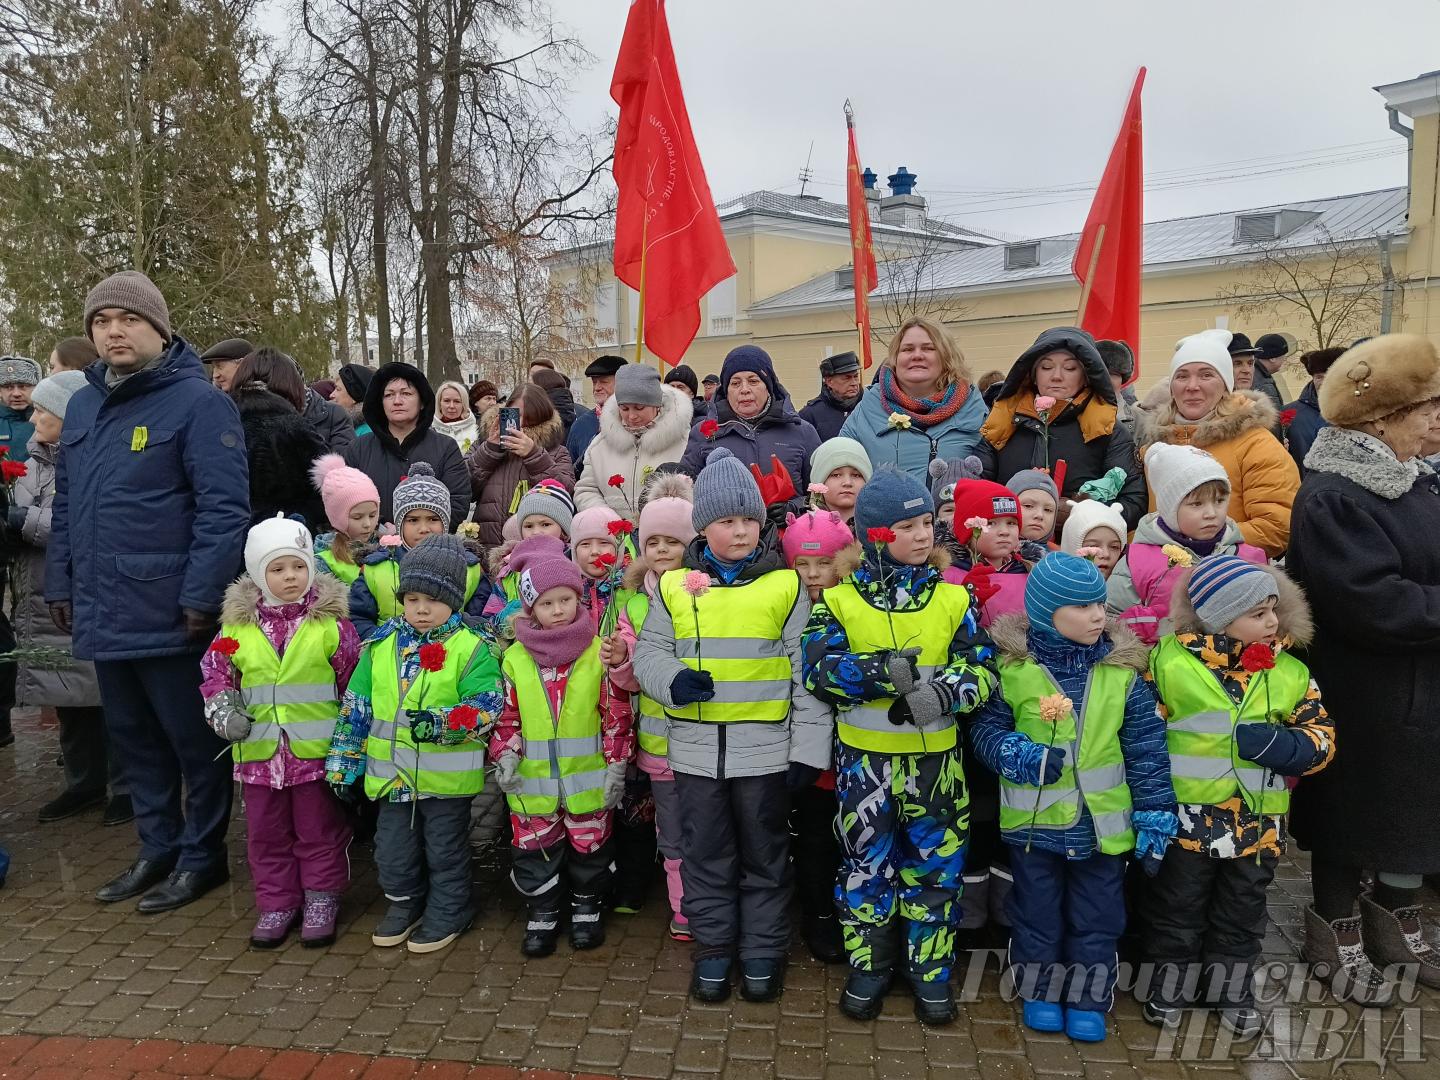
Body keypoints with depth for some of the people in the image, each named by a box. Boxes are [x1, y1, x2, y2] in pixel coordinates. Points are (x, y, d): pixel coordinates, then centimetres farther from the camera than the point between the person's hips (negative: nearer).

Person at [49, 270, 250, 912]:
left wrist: (202, 596, -19)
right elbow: (65, 503, 18)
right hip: (103, 614, 7)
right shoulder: (82, 405, 13)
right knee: (133, 739, 18)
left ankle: (201, 856, 21)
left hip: (169, 615, -7)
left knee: (194, 740, 6)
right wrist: (60, 583, 12)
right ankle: (157, 847, 33)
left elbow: (223, 508, -16)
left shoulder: (197, 401, -10)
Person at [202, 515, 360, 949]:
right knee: (266, 835, 15)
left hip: (316, 750, -3)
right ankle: (277, 904, 30)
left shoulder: (330, 623, -7)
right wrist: (223, 713, -7)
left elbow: (354, 682, -2)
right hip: (259, 751, 3)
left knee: (320, 832, 10)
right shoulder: (237, 625, 0)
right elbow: (216, 675, 10)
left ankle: (321, 902, 25)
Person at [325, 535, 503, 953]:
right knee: (393, 848, 18)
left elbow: (487, 706, -20)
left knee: (445, 848, 12)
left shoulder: (471, 648, -13)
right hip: (392, 773, 5)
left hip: (447, 775, -4)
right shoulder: (382, 644, 2)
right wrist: (344, 765, 7)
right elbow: (355, 707, 7)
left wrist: (442, 722, -35)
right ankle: (404, 903, 41)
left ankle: (448, 911, 32)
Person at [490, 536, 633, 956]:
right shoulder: (515, 657, 0)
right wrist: (504, 755, -6)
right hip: (532, 780, 2)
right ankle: (541, 914, 30)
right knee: (534, 850, 11)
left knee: (589, 847, 13)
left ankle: (587, 907, 34)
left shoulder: (599, 652, -6)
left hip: (588, 777, -1)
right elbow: (507, 715, 6)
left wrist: (617, 763, -4)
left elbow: (617, 714, -3)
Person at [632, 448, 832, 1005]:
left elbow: (806, 672, -3)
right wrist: (672, 680, -14)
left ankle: (763, 949, 28)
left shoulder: (785, 585, -4)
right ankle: (713, 946, 30)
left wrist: (808, 747, -5)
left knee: (764, 853, 12)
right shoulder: (675, 585, 2)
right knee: (705, 851, 13)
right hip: (696, 745, 2)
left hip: (765, 745, -2)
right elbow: (648, 651, 8)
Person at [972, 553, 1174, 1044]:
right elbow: (985, 727, -3)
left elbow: (1146, 747, -2)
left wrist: (1155, 812, -3)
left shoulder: (1123, 670, -6)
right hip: (1035, 819, -1)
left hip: (1102, 822, 1)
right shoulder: (1014, 667, -11)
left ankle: (1088, 999, 32)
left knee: (1097, 917, 14)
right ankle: (1040, 992, 35)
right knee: (1037, 912, 15)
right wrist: (1012, 753, -22)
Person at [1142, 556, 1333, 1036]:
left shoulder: (1290, 671, 1)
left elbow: (1322, 736, 5)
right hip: (1185, 815, -3)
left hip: (1257, 821, 3)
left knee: (1241, 911, 19)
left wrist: (1281, 745, -15)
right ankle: (1170, 983, 32)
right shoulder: (1170, 659, -10)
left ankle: (1233, 989, 38)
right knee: (1177, 907, 12)